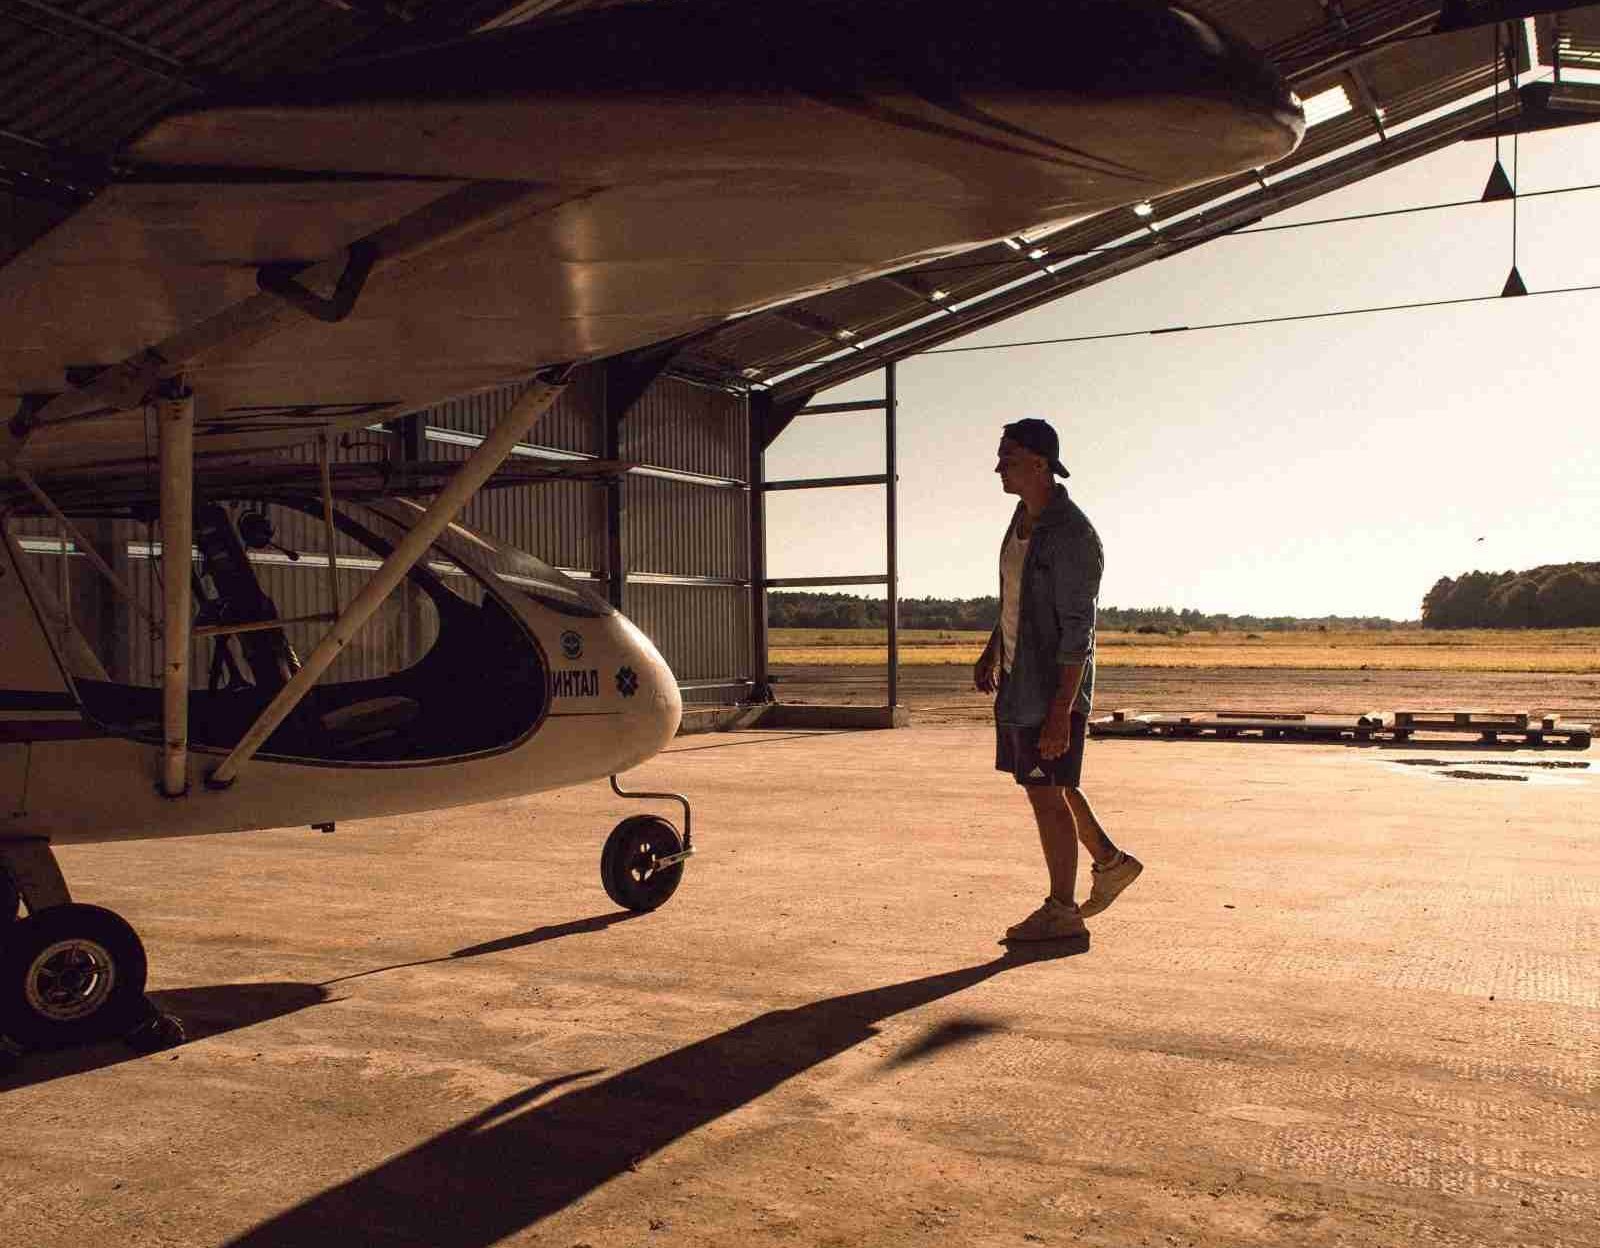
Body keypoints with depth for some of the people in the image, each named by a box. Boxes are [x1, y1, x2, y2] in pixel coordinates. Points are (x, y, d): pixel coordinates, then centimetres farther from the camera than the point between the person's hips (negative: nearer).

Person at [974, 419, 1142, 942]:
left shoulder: (1073, 537, -22)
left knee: (1045, 792, 0)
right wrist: (991, 652, 22)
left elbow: (1077, 631, -23)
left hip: (1054, 684, -9)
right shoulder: (1025, 516, 7)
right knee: (1045, 783, 19)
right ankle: (1110, 861, 36)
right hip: (1019, 677, 9)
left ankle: (1061, 911, 14)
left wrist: (1061, 713, -25)